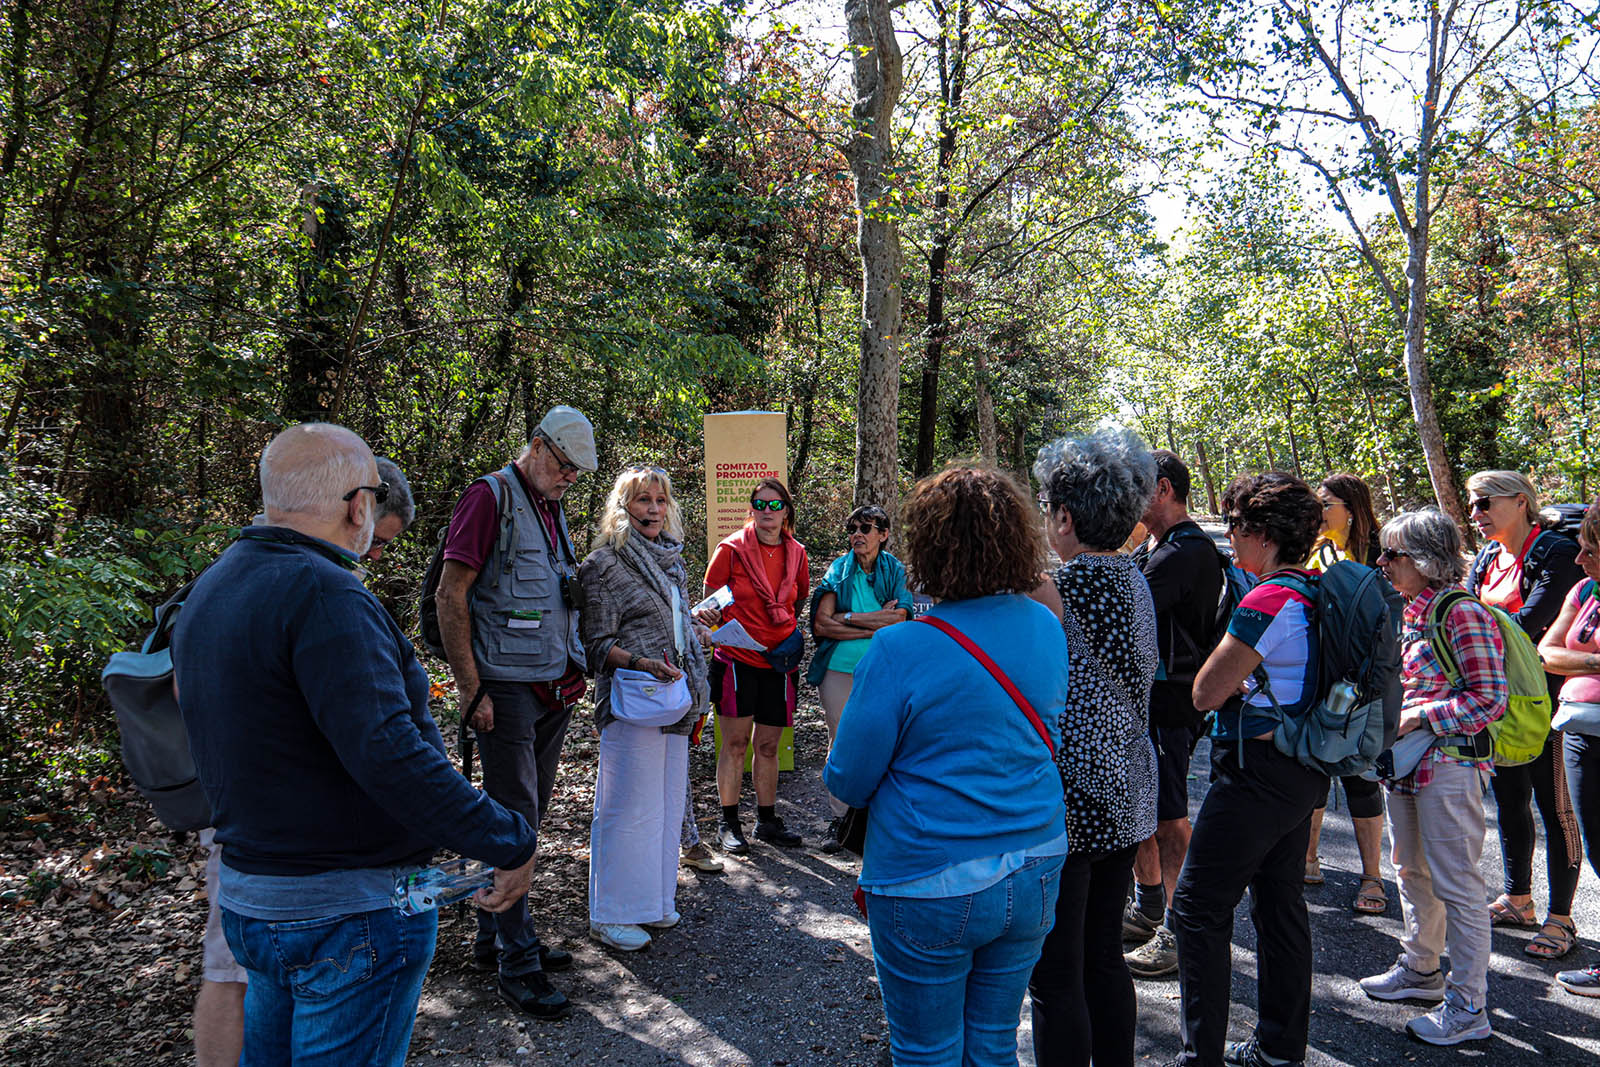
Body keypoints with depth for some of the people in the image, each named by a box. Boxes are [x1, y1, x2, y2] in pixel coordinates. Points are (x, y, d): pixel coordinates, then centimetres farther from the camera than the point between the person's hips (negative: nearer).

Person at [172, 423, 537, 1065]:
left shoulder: (211, 588, 7)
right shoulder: (324, 595, -23)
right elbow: (387, 753, -30)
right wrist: (511, 843, -24)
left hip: (247, 897, 9)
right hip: (350, 914, -9)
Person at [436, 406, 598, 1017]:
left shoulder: (553, 509, 16)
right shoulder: (491, 496, -10)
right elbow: (450, 594, -14)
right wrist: (471, 689, -16)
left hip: (554, 690, 8)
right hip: (507, 688, -8)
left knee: (528, 816, 14)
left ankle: (493, 939, 27)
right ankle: (516, 961, 7)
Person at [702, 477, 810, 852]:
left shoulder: (797, 554, 7)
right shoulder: (732, 549, -4)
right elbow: (710, 601, 1)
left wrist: (794, 634, 7)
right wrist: (712, 618, -19)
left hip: (779, 661, 4)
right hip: (738, 656, -3)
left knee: (768, 745, 10)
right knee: (735, 742, -1)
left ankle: (767, 821, 22)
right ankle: (729, 824, 11)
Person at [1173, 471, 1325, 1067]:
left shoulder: (1268, 602, -21)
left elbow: (1206, 693, -17)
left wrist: (1229, 671, 0)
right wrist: (1243, 669, 7)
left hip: (1256, 771, -10)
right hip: (1302, 771, 10)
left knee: (1199, 911, -2)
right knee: (1280, 906, 18)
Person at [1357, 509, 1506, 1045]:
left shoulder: (1462, 613, -16)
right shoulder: (1407, 611, 11)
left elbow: (1491, 699, -17)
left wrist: (1419, 718, -19)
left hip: (1448, 765, -9)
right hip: (1405, 762, 9)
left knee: (1457, 886, -1)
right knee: (1413, 873, 20)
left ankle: (1468, 1008, 9)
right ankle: (1420, 970, 36)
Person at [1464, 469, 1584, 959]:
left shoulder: (1556, 552, -13)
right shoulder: (1486, 560, 11)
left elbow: (1529, 622, -22)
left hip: (1544, 696, -8)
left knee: (1554, 805, 0)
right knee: (1508, 798, 15)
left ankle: (1560, 919, 9)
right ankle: (1517, 900, 29)